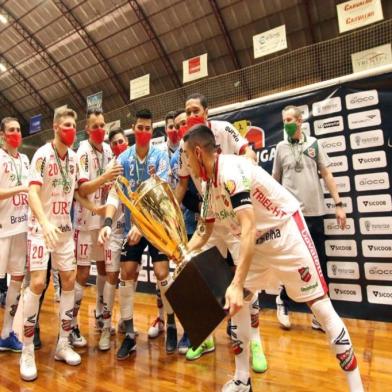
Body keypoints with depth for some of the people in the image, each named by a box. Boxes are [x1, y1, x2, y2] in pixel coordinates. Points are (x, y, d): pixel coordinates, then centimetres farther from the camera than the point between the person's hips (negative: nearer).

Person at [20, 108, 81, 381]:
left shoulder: (74, 157, 8)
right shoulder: (42, 154, -10)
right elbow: (32, 193, -21)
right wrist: (45, 223, -34)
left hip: (65, 228, 6)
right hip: (41, 227, -6)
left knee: (69, 279, 5)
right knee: (38, 282, -10)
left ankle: (63, 344, 18)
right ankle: (27, 350, 9)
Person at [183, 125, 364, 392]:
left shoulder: (230, 170, -26)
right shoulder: (209, 184, 2)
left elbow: (248, 228, -35)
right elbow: (205, 230, 12)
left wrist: (237, 284, -39)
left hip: (286, 232, -8)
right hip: (257, 240, 9)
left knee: (321, 307, -2)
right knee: (234, 302, 5)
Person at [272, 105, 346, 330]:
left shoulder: (314, 143, 7)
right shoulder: (281, 148, 6)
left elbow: (326, 174, 5)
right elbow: (275, 180, 9)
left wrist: (338, 204, -2)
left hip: (315, 212, 2)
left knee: (319, 265, 9)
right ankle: (283, 301, 26)